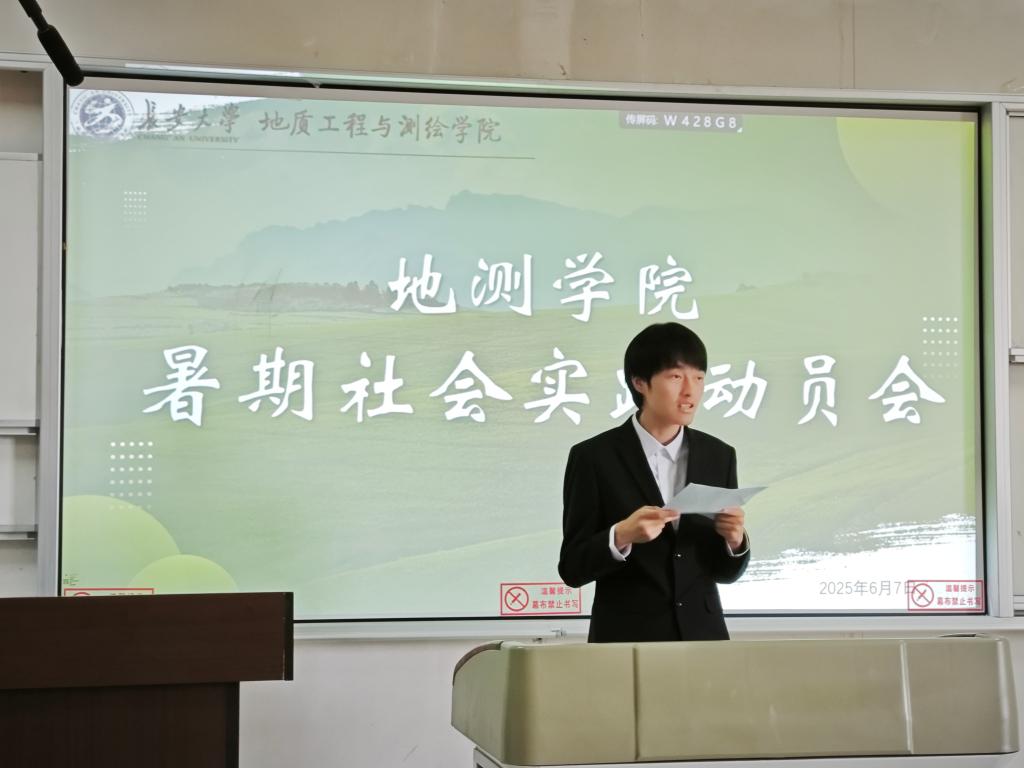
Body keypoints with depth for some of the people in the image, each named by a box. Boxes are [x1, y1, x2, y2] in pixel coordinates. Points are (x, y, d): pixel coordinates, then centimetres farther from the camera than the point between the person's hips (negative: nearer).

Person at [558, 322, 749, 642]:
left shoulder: (718, 455, 4)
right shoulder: (594, 457, -7)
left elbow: (725, 572, 7)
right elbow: (572, 568, -8)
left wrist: (735, 540, -13)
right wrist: (621, 535, -24)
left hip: (702, 635, 3)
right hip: (626, 638, -3)